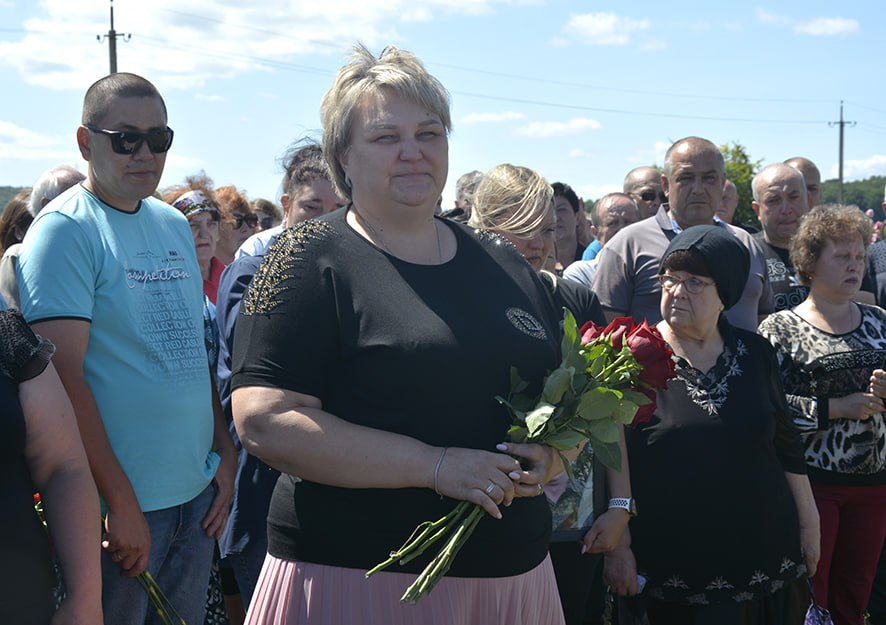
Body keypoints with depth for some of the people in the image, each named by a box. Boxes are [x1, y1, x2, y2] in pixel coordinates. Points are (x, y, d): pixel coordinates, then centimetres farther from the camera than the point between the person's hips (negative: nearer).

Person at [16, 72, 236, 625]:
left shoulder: (175, 225, 10)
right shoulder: (64, 230, -11)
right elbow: (65, 377, -17)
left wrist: (226, 453, 10)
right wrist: (121, 502, -19)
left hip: (199, 494, 7)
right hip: (119, 507, -7)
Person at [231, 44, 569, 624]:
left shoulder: (506, 265, 9)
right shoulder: (311, 261, -7)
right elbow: (264, 421, -17)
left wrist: (551, 454, -6)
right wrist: (437, 466, -20)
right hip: (355, 578, -5)